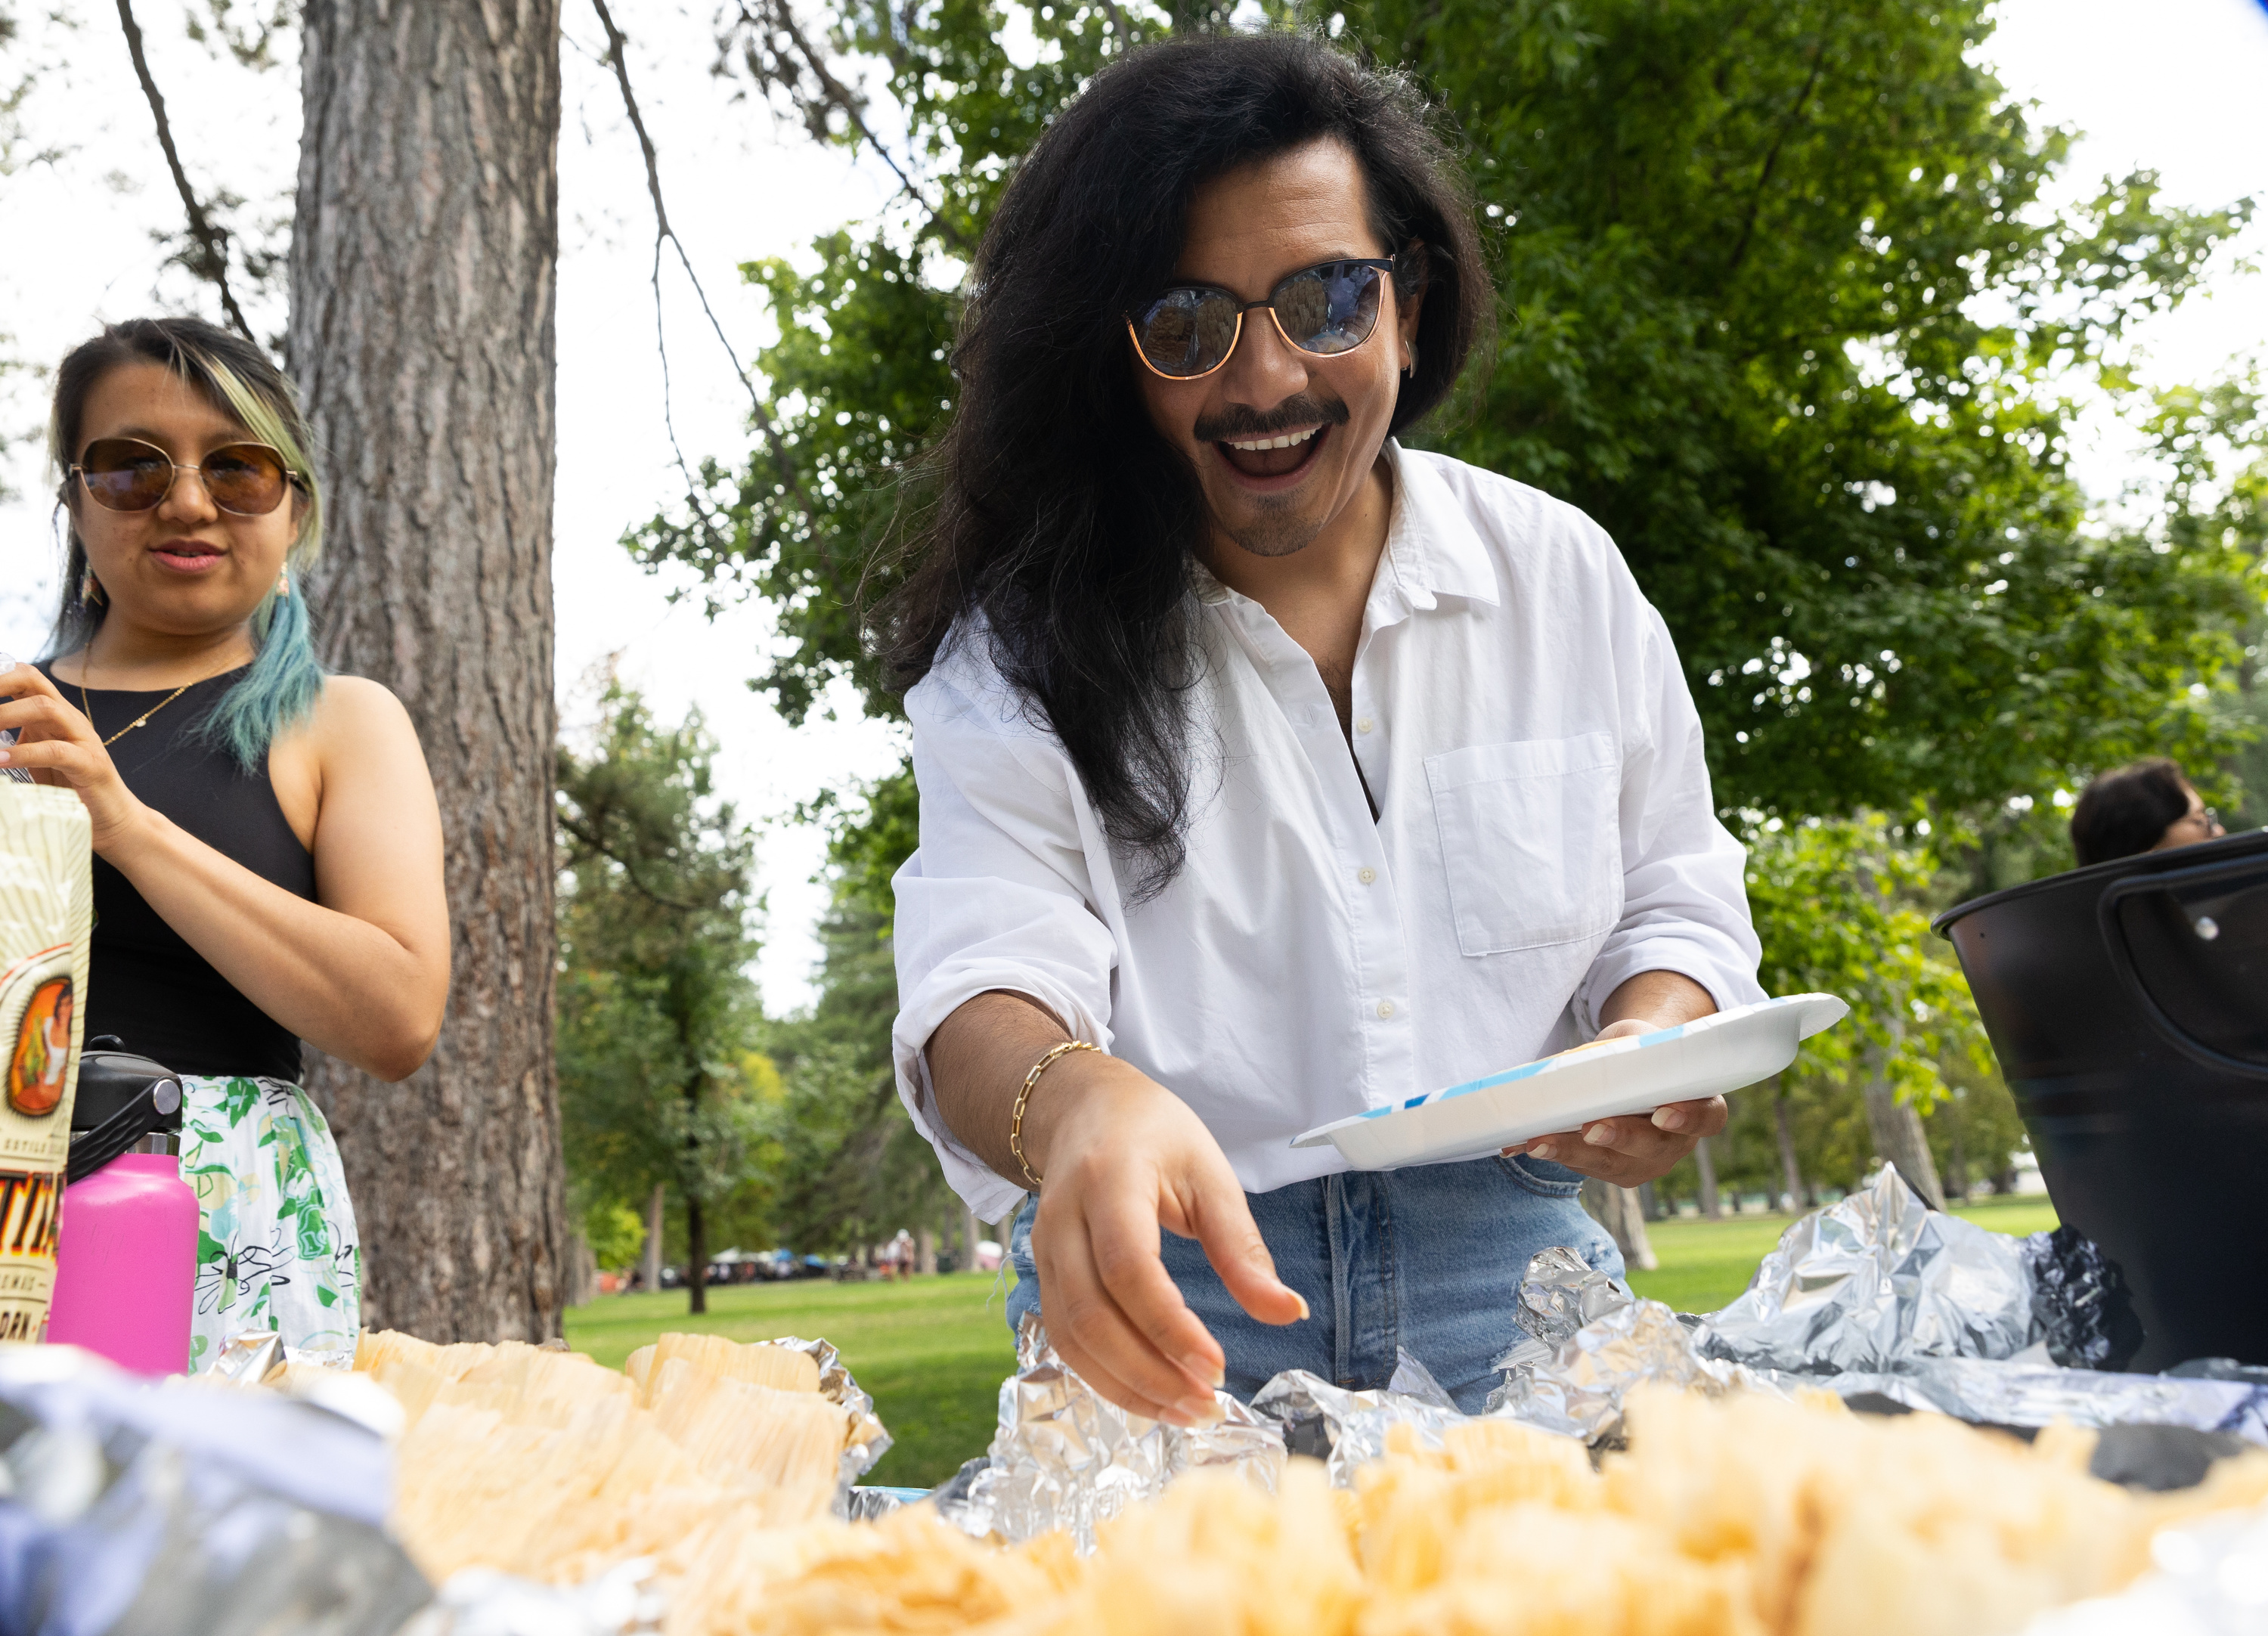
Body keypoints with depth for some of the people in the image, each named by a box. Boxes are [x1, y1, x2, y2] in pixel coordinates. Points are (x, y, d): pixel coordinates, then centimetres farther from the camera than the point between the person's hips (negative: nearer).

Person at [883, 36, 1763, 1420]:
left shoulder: (1562, 576, 8)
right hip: (1166, 1312, -1)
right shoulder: (1026, 638, 0)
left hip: (1508, 1289, 2)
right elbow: (987, 969, -12)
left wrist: (1652, 1042, -8)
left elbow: (1670, 906, 15)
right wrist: (1074, 1101, -35)